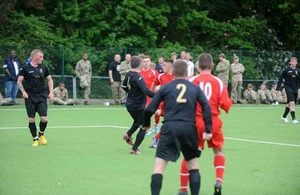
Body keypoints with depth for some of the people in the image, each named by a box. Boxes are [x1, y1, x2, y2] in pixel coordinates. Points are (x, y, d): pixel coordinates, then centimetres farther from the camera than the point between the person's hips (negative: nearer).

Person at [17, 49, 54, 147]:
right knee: (31, 119, -1)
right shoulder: (25, 68, -3)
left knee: (44, 118, -8)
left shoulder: (43, 68, 7)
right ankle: (35, 139, 15)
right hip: (30, 97, -2)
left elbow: (49, 80, 18)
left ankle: (41, 134, 20)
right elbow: (19, 81, -1)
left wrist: (51, 92, 8)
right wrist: (23, 92, -14)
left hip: (41, 96, 2)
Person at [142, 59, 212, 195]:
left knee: (159, 167, -2)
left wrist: (146, 124, 26)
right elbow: (206, 107, 0)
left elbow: (150, 109, 8)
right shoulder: (195, 88, 13)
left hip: (170, 127, -2)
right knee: (193, 166, 17)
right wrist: (208, 130, -1)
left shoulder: (166, 88, 10)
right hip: (189, 128, 2)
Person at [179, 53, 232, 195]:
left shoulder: (192, 81, -3)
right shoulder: (218, 82, -1)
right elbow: (226, 105, -4)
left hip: (195, 121, 0)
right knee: (218, 150, 20)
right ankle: (219, 180, 1)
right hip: (213, 121, 0)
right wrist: (230, 101, 18)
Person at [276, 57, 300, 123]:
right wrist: (278, 87, -3)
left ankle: (284, 116, 29)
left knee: (290, 104, 13)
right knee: (292, 103, -16)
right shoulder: (286, 70, -4)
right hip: (288, 88, -5)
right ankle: (293, 118, -15)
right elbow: (281, 78, 0)